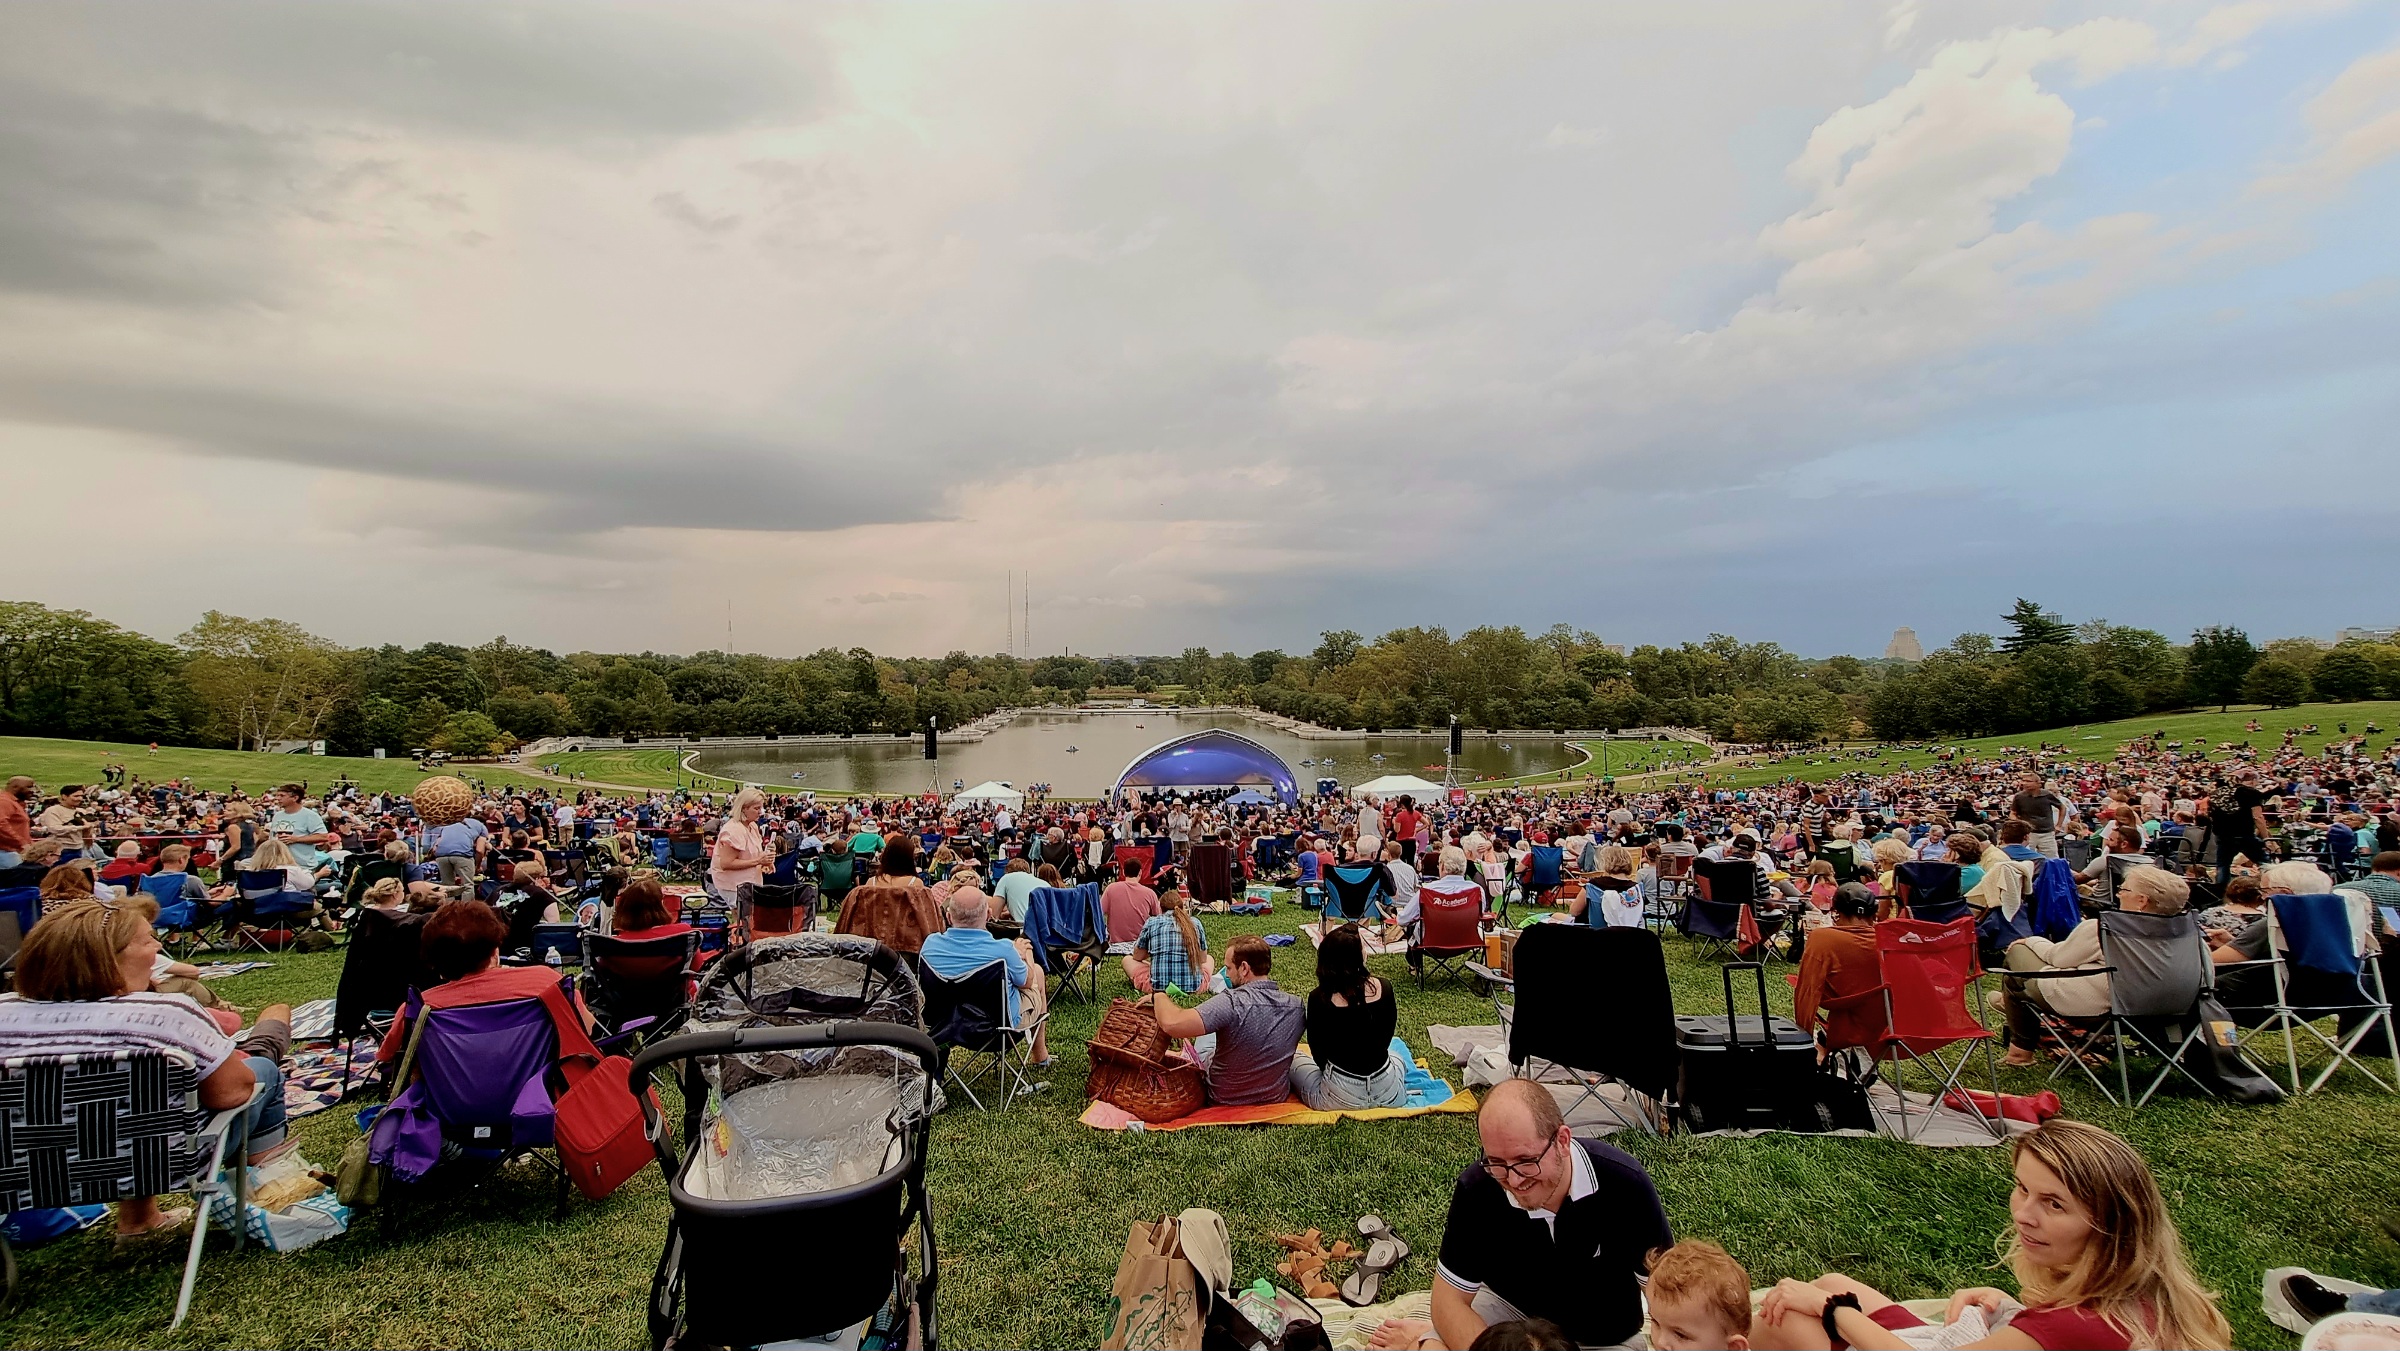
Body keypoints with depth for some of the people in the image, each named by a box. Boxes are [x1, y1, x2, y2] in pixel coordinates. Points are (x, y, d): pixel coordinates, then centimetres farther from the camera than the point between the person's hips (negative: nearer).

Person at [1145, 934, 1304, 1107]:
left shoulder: (1232, 1003, -33)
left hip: (1225, 1099, -4)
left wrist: (1159, 997, -20)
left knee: (1206, 1034, 24)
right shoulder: (1297, 1007, -16)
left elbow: (1172, 1023, -40)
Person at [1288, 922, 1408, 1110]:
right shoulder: (1384, 988, -10)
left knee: (1292, 1061, 24)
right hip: (1388, 1094, 3)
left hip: (1340, 1097, -3)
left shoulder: (1319, 998, -15)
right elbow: (1386, 1040, 6)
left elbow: (1318, 1052, -1)